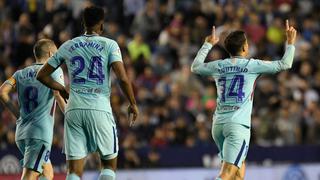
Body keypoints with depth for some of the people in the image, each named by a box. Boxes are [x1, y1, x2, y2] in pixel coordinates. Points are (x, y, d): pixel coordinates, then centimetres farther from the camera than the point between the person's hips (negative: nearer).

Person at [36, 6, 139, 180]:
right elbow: (123, 78, -10)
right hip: (100, 110, -3)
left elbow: (42, 75, 16)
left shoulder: (68, 46, 11)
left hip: (74, 110, 3)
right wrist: (133, 104, 3)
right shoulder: (109, 45, 1)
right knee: (109, 165, 13)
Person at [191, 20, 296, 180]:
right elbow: (285, 64, 3)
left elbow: (195, 67, 30)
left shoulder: (218, 66, 9)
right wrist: (290, 42, 18)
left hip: (218, 123, 6)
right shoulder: (251, 65, -2)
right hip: (238, 125, -6)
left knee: (239, 167, 21)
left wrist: (208, 44, 40)